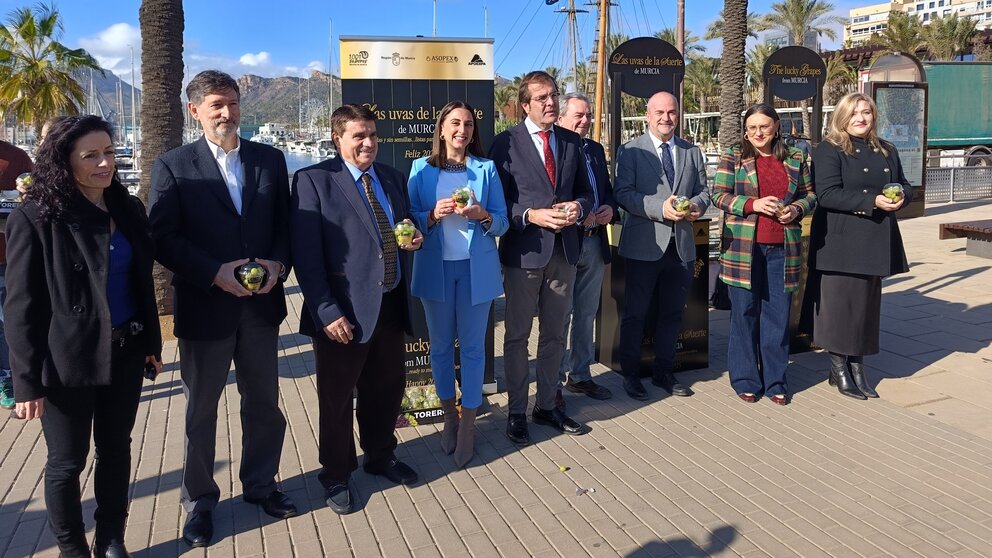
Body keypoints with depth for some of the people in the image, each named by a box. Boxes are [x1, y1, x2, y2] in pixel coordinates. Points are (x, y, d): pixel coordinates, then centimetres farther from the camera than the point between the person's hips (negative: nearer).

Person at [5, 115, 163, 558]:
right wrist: (28, 382, -12)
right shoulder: (34, 220, -12)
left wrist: (152, 343, 11)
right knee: (66, 463, 10)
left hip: (124, 354, 5)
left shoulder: (129, 210, 4)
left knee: (116, 451, 16)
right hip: (68, 362, -5)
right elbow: (21, 308, -11)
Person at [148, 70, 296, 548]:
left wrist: (277, 264, -12)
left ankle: (260, 483, 37)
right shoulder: (172, 166, -5)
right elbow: (161, 238, -10)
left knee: (264, 403, 16)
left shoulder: (270, 159, 5)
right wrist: (216, 273, -19)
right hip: (204, 307, -3)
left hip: (261, 303, 3)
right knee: (201, 410, 13)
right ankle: (200, 499, 31)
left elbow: (285, 223, 6)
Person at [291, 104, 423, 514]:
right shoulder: (313, 180, -10)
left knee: (387, 388, 19)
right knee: (337, 396, 10)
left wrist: (413, 239, -2)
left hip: (391, 305, 6)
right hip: (344, 311, -6)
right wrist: (327, 312, -19)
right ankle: (336, 475, 30)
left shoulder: (392, 177, 10)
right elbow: (306, 254, -14)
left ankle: (381, 457, 42)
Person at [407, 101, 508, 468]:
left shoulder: (486, 169, 4)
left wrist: (481, 215, -18)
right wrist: (433, 215, -17)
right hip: (436, 269, 1)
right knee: (440, 345, 9)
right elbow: (410, 219, 3)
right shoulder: (421, 169, 4)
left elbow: (502, 223, 3)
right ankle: (449, 415, 25)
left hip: (476, 269, 0)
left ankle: (468, 423, 14)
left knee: (473, 346, 3)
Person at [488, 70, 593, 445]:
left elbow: (585, 191, 13)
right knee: (517, 336, 7)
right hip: (524, 250, -5)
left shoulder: (571, 142, 8)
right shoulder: (506, 143, -6)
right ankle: (517, 412, 21)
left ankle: (546, 406, 29)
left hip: (564, 249, 5)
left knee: (554, 334, 15)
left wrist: (578, 207, -8)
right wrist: (532, 216, -20)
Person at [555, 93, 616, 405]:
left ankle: (580, 375, 29)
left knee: (586, 314, 16)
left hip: (594, 242, 7)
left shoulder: (596, 150, 14)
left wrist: (609, 208, -1)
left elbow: (608, 190, 20)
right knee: (560, 317, 2)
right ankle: (553, 382, 15)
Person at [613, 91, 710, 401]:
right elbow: (623, 193, -11)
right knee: (635, 314, 5)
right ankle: (631, 374, 19)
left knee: (672, 313, 14)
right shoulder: (630, 151, -2)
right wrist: (661, 208, -22)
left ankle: (664, 372, 28)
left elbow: (703, 190, 13)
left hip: (681, 245, 5)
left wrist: (696, 205, -11)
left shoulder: (692, 152, 14)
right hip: (644, 245, -4)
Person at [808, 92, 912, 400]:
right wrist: (873, 201, -23)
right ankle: (838, 369, 10)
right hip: (840, 242, -6)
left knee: (867, 303, 10)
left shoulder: (887, 150, 15)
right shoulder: (829, 150, -6)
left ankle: (857, 366, 21)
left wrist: (901, 196, -3)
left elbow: (905, 185, 22)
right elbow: (827, 195, -17)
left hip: (875, 241, 7)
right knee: (840, 303, -3)